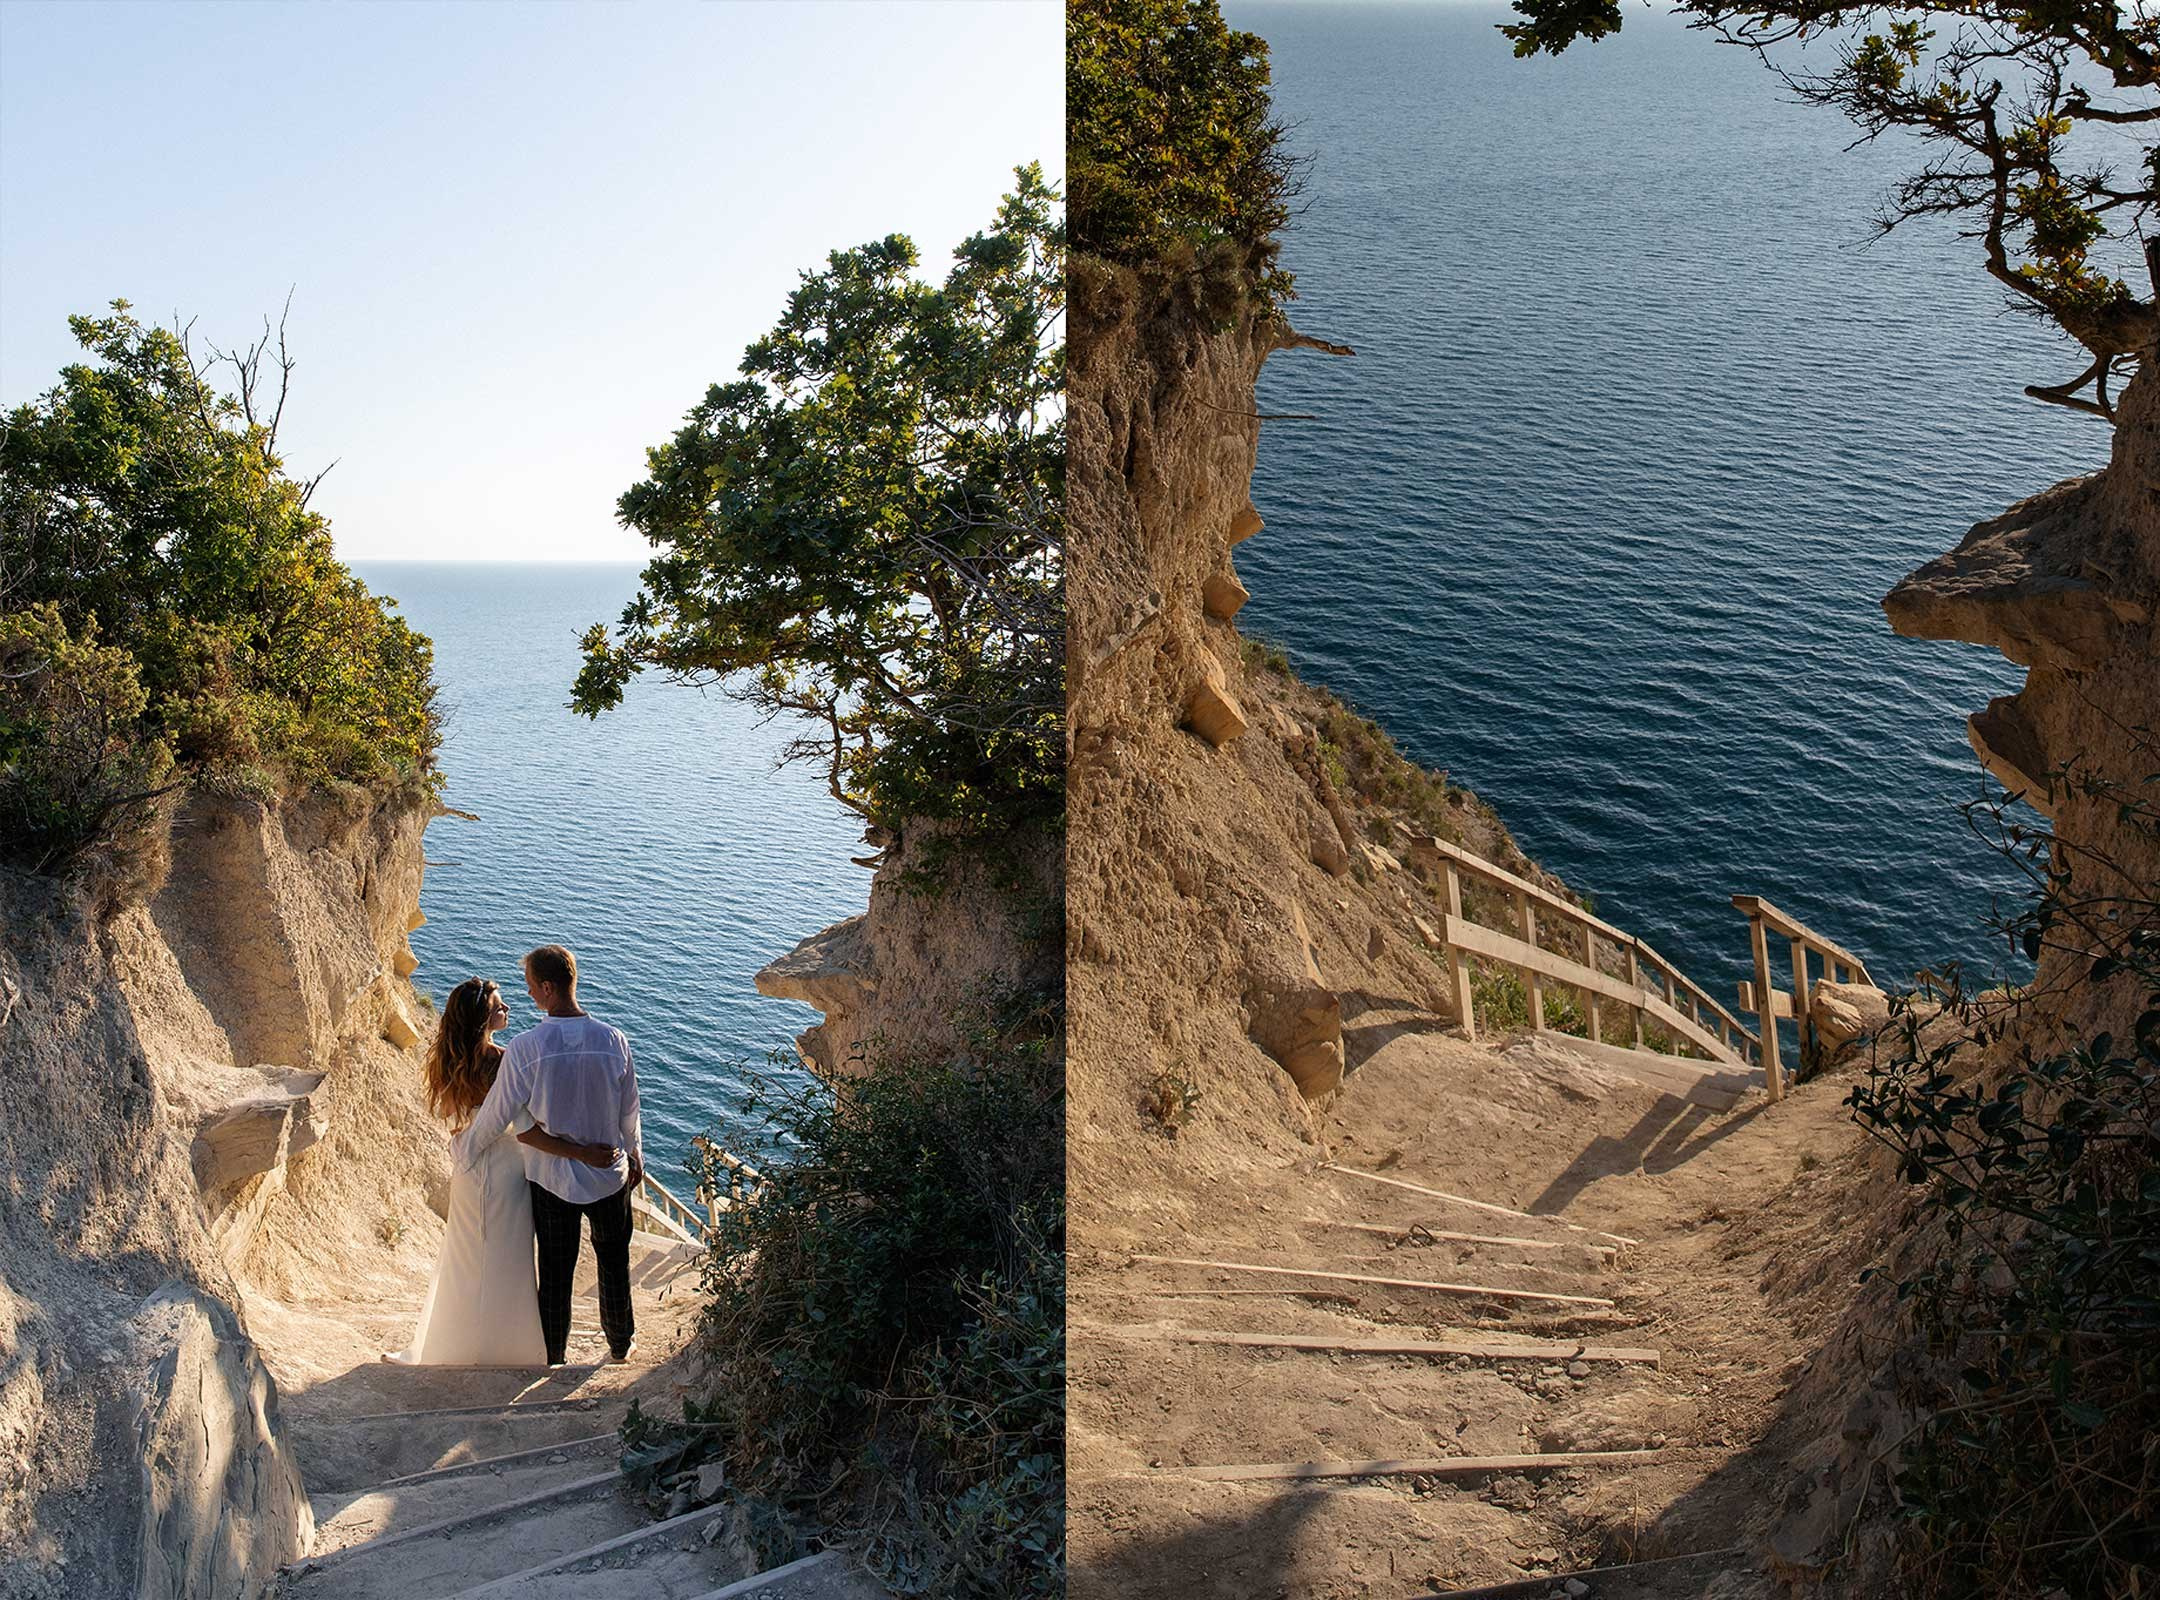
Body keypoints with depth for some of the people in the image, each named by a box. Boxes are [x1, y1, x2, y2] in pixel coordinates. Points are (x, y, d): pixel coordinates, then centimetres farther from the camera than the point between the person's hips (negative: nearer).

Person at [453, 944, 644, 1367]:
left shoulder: (525, 1048, -21)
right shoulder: (613, 1040, -12)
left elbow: (495, 1115, -12)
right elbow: (629, 1111, 1)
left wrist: (460, 1153, 7)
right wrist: (635, 1154, 18)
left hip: (551, 1178, -2)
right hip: (610, 1177, 2)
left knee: (555, 1271, 15)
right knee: (614, 1263, 21)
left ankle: (552, 1356, 32)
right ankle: (621, 1344, 39)